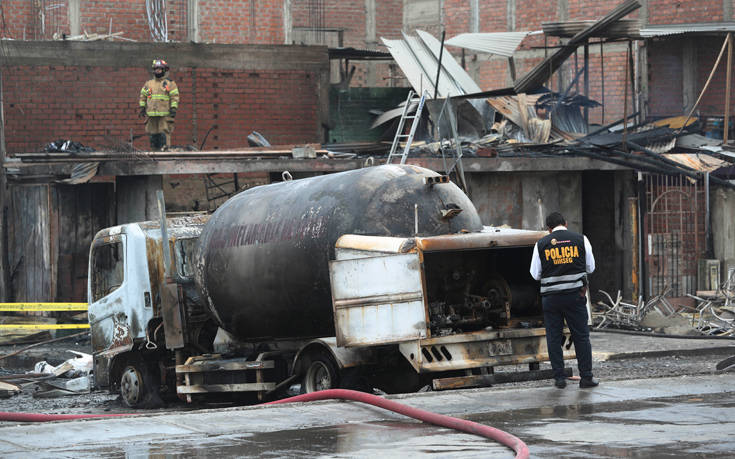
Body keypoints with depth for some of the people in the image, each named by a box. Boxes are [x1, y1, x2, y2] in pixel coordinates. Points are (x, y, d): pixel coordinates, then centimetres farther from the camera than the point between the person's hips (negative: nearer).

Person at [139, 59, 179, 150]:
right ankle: (154, 150, 12)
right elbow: (143, 96, 21)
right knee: (153, 134, 6)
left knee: (164, 133, -12)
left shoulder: (169, 83, 3)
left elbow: (175, 97, -1)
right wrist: (142, 107, 12)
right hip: (152, 114, 5)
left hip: (165, 114, -5)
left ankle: (165, 149, -14)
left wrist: (173, 109, -10)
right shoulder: (148, 84, 17)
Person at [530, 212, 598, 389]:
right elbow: (590, 267, 8)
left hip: (550, 296, 0)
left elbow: (535, 274, 4)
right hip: (575, 293, 0)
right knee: (581, 336, 6)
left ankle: (559, 377, 7)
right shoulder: (580, 239, 1)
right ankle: (586, 377, 7)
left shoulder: (541, 244, 1)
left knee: (554, 337, 8)